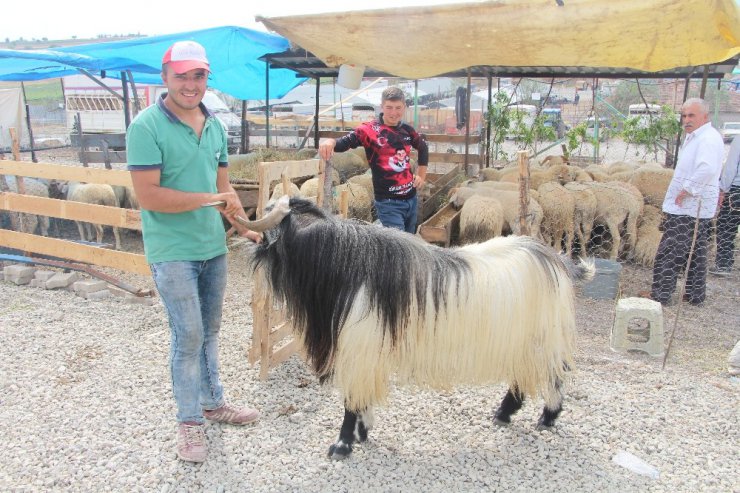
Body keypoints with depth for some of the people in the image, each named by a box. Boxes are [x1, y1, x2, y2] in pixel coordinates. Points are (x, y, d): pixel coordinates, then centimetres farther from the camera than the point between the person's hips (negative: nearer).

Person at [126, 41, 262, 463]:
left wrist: (247, 229, 2)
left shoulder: (214, 126, 7)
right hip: (172, 252, -6)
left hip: (214, 247, 6)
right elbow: (149, 196, -19)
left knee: (210, 330, 17)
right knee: (188, 335, 1)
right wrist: (210, 199, -18)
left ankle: (212, 402, 34)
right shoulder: (147, 127, -13)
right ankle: (190, 420, 19)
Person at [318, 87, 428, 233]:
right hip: (389, 202, -6)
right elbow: (345, 142, -27)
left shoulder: (407, 130, 6)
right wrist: (331, 142, -49)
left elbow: (423, 148, 25)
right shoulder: (370, 130, -12)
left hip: (411, 198, 6)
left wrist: (421, 175, 18)